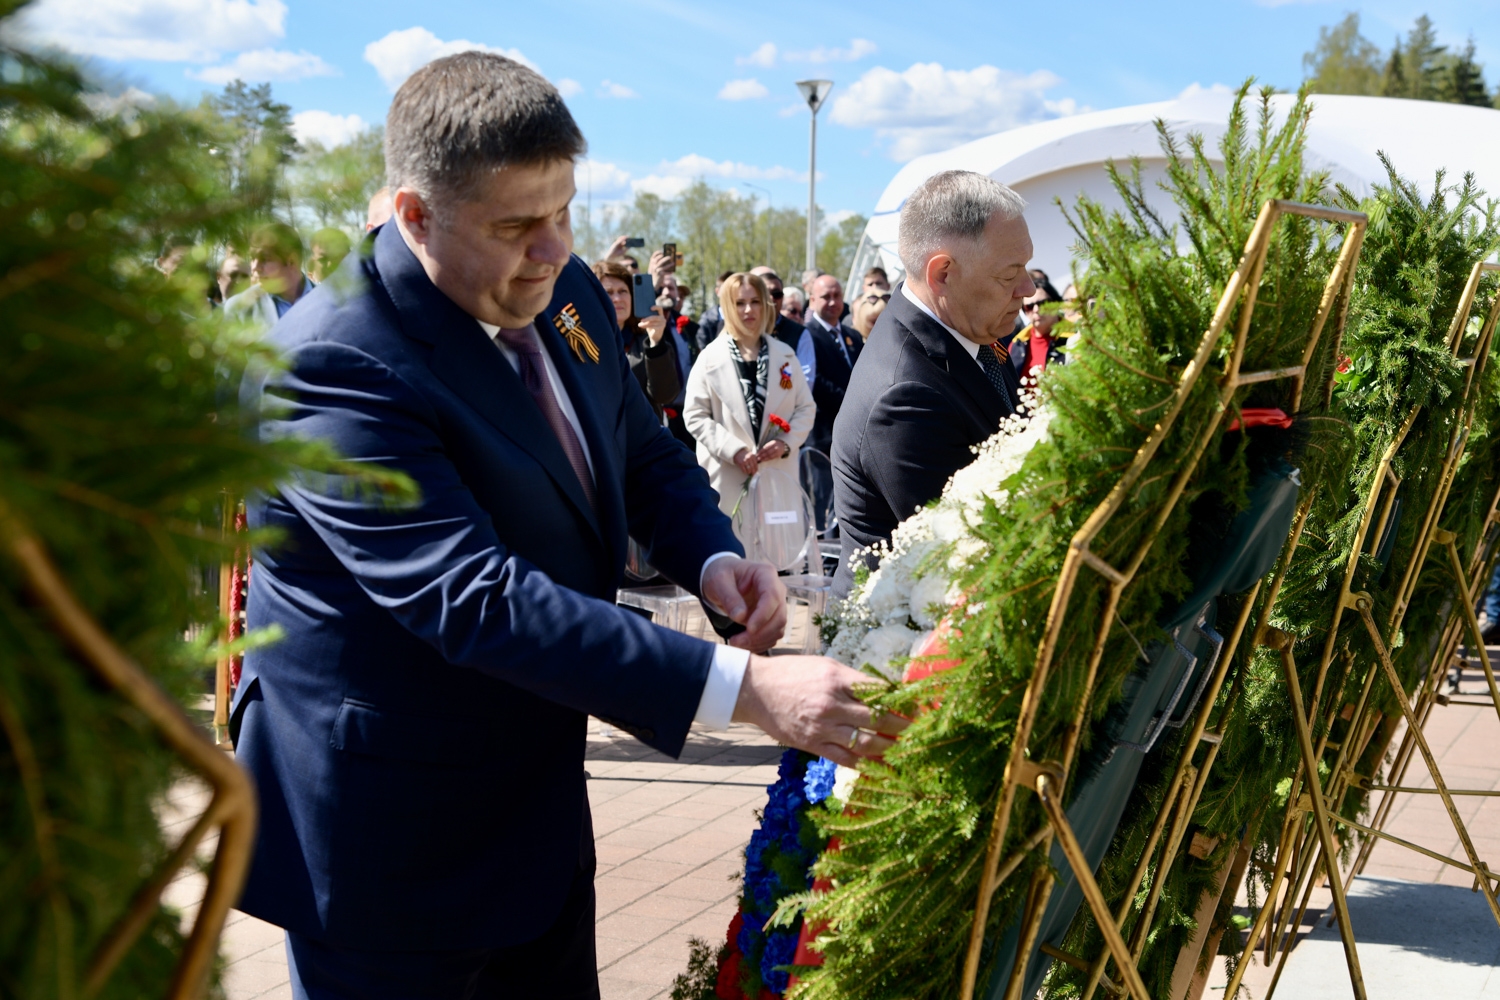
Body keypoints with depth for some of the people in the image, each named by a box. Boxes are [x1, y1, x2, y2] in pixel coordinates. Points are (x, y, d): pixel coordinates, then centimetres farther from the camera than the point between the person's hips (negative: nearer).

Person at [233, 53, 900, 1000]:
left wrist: (713, 556, -11)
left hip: (538, 796, 7)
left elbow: (646, 453, 12)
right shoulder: (333, 366, -27)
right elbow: (474, 598, -35)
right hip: (387, 839, -7)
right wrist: (742, 686, -39)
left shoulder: (563, 292, -1)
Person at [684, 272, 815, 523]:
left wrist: (786, 443, -7)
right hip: (728, 479, -3)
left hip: (779, 475, 3)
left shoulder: (785, 355, 10)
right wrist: (734, 450, -14)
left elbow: (806, 408, 11)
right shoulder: (711, 357, 1)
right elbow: (695, 416, -3)